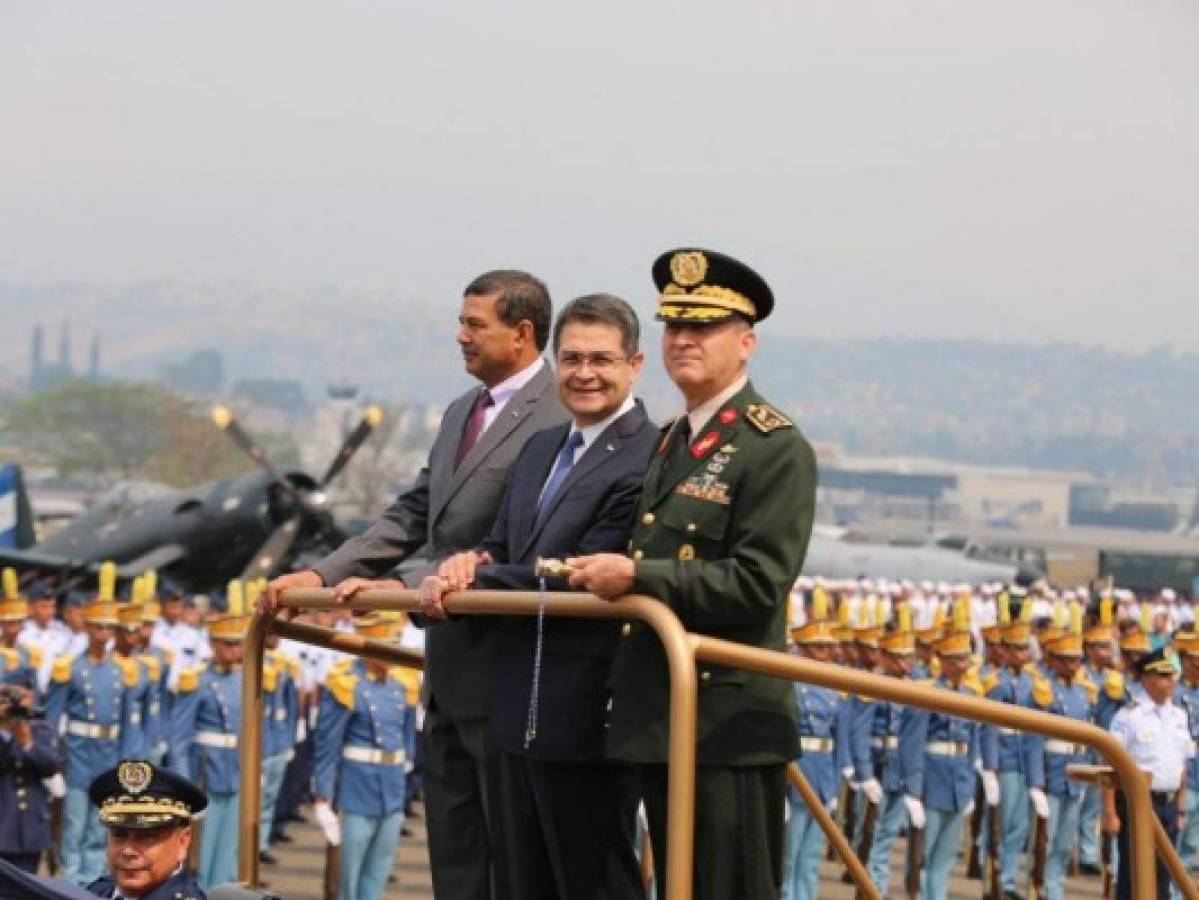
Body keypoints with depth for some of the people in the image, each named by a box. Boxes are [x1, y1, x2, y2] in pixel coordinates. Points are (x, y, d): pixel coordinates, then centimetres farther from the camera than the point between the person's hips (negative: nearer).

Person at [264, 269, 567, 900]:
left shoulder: (558, 417, -16)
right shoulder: (460, 415, 16)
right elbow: (412, 517, 17)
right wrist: (321, 576, 7)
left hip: (504, 674, -10)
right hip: (449, 670, 10)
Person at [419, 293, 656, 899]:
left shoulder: (647, 460, -16)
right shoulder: (541, 448, 15)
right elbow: (502, 548, 18)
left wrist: (467, 583, -12)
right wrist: (473, 563, -6)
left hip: (586, 714, -9)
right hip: (519, 713, 9)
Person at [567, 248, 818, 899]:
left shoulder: (776, 449, -10)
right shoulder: (669, 442, 18)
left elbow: (757, 585, -18)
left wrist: (636, 577, -18)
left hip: (730, 728, -9)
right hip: (661, 722, 9)